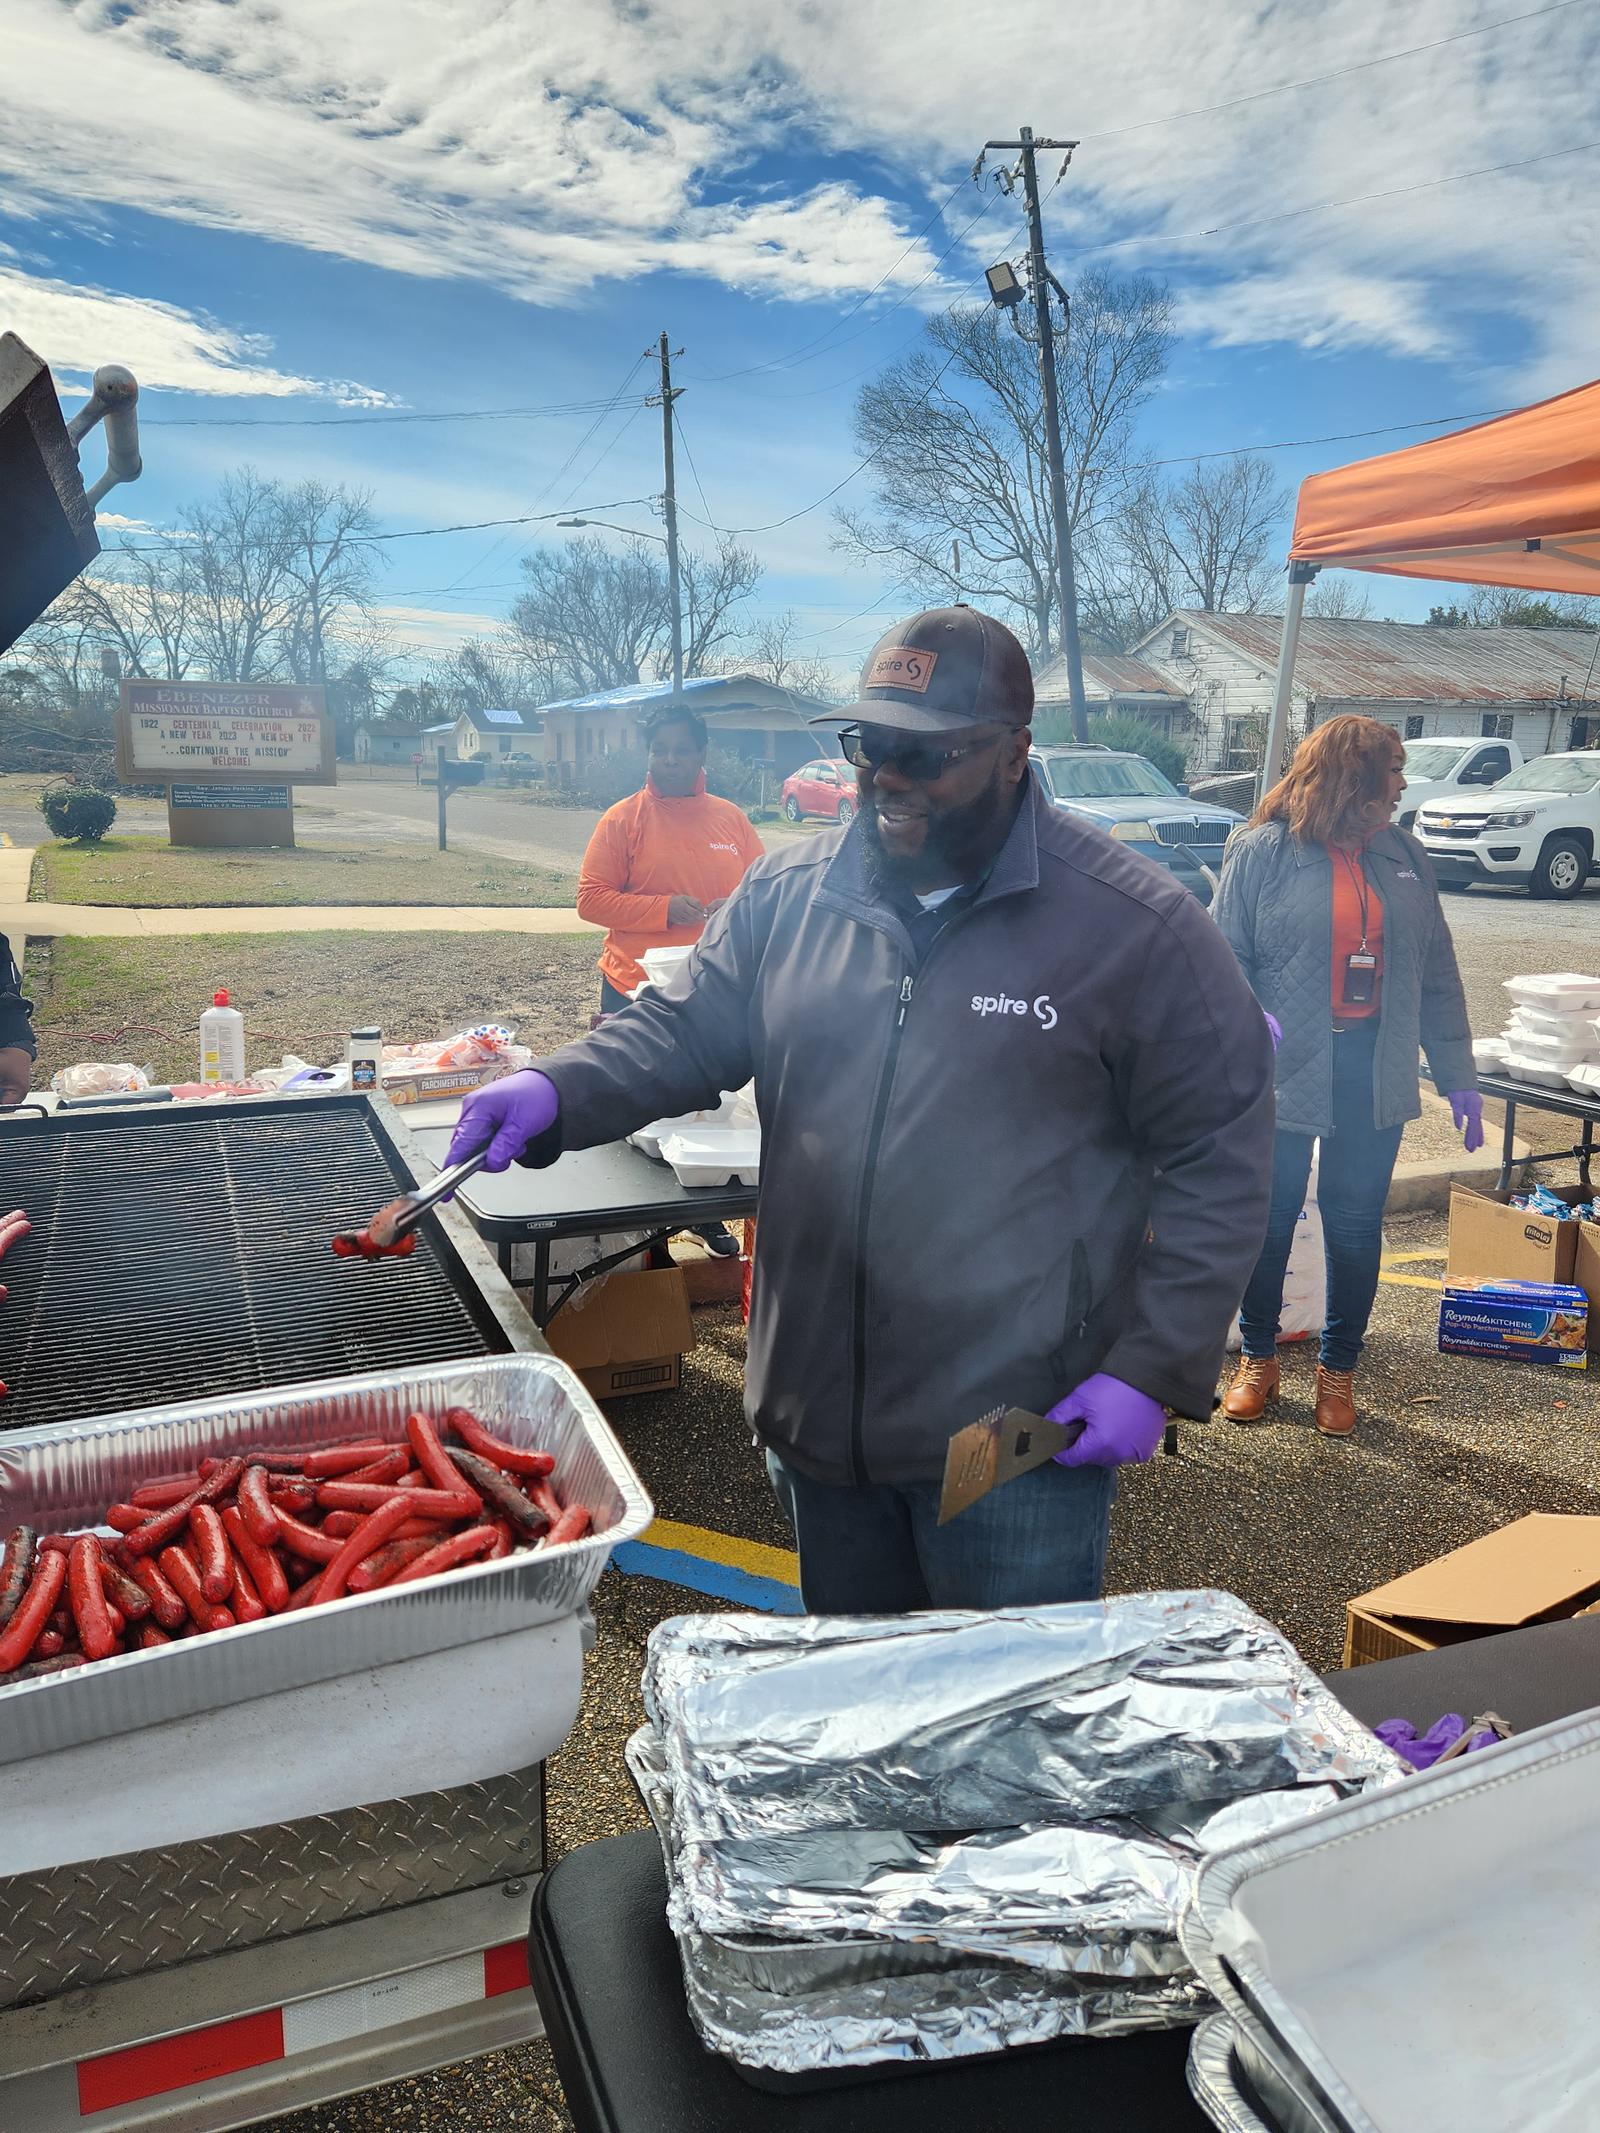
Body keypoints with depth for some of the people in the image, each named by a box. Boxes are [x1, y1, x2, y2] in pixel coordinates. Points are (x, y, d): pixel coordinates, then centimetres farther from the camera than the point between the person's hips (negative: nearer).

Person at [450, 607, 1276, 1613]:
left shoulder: (1137, 926, -11)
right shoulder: (786, 894, 1)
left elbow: (1221, 1153, -8)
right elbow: (684, 1029, 6)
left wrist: (1155, 1370, -12)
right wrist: (558, 1091, -15)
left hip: (1022, 1438, -4)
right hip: (820, 1415, 5)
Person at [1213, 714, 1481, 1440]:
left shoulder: (1404, 857, 5)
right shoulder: (1263, 852, -7)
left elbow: (1437, 975, 8)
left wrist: (1457, 1076, 6)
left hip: (1375, 1072, 3)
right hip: (1285, 1070, -3)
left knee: (1357, 1225, 11)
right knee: (1268, 1221, 10)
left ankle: (1339, 1367, 30)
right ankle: (1258, 1357, 30)